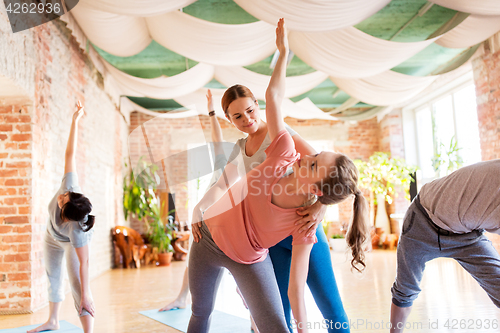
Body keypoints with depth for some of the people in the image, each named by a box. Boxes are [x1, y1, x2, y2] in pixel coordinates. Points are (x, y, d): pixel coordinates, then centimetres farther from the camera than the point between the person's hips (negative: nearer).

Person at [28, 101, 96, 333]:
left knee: (76, 282, -20)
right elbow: (70, 153, -36)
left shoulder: (77, 230, -47)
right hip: (53, 237, 6)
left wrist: (85, 297, -39)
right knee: (53, 277, 19)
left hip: (72, 243, -6)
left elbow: (84, 263, -42)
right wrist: (75, 120, -35)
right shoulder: (70, 187, -40)